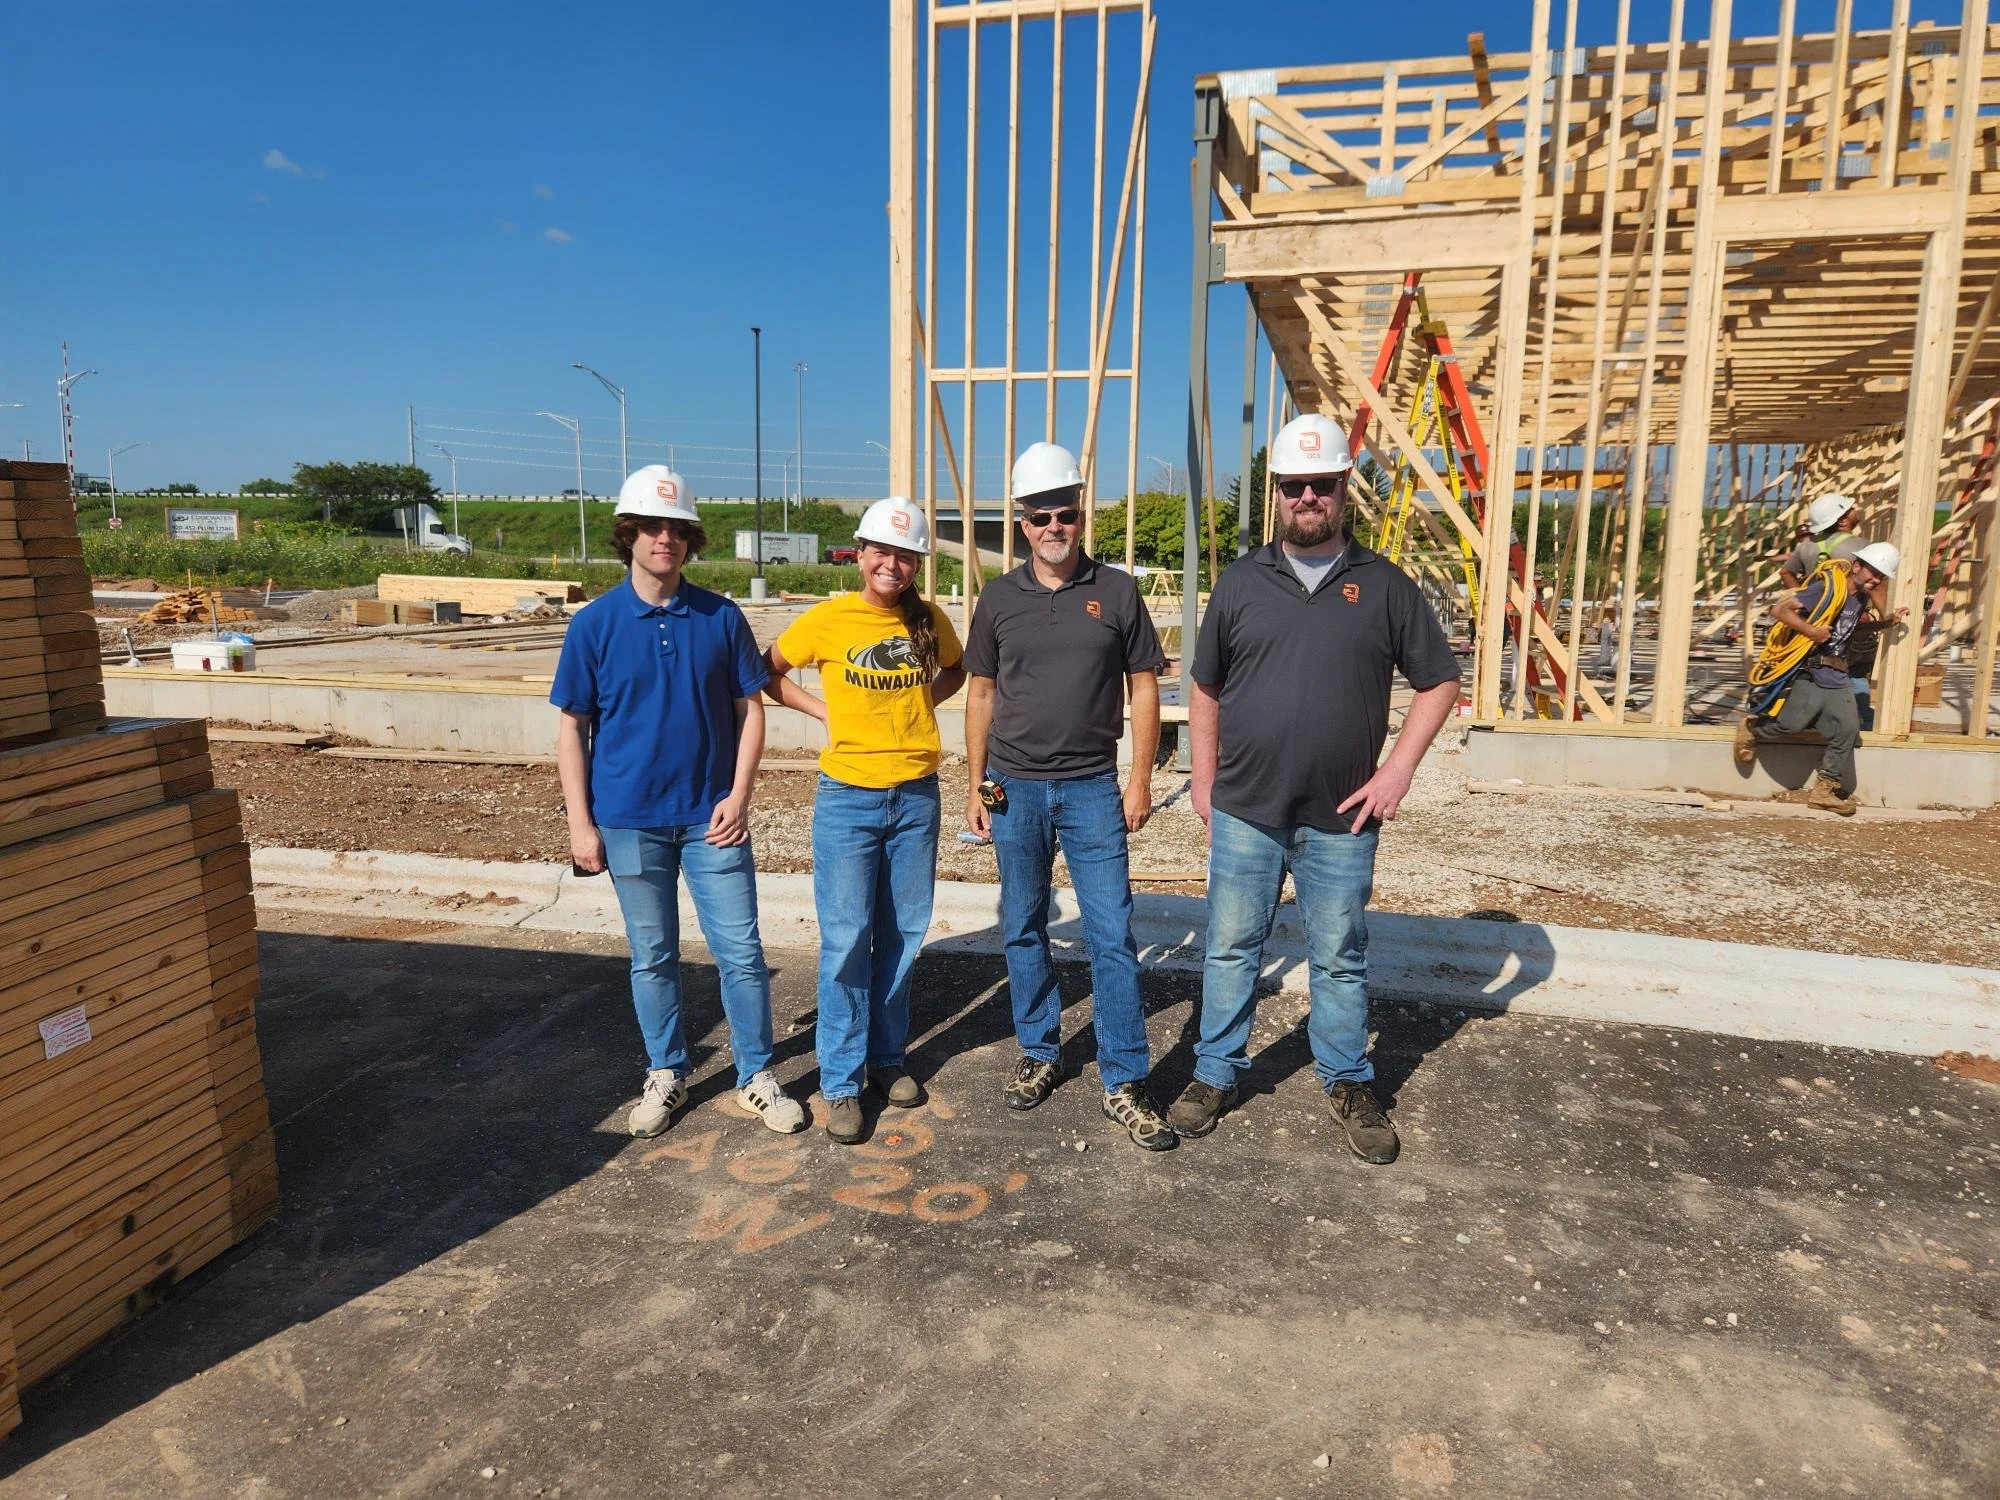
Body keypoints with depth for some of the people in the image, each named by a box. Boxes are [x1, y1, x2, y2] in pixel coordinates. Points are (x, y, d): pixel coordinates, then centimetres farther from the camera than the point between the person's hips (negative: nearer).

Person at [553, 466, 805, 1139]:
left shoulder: (722, 617, -1)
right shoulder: (594, 623, -3)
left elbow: (750, 710, 3)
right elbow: (572, 728, 0)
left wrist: (738, 796, -6)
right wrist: (581, 823, -4)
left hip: (712, 816, 0)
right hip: (630, 821, 0)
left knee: (741, 952, 3)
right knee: (652, 957, 13)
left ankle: (757, 1077, 20)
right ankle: (666, 1075, 30)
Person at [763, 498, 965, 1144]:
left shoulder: (930, 621, 1)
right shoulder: (827, 620, -6)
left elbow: (956, 671, 21)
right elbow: (769, 672, 8)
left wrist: (919, 703, 4)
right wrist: (824, 710, -3)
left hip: (916, 796, 3)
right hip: (848, 798, -3)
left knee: (903, 934, 12)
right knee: (846, 940, 0)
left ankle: (886, 1056, 29)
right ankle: (841, 1081, 13)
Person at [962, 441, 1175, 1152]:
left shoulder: (1117, 592, 0)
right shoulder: (999, 598, 4)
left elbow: (1144, 688, 3)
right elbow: (981, 693, 9)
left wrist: (1140, 780, -2)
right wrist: (976, 785, 6)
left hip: (1092, 789, -2)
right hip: (1015, 789, 2)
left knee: (1112, 936, -2)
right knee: (1023, 930, 11)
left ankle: (1124, 1083, 7)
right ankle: (1040, 1053, 28)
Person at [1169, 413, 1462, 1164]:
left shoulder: (1383, 585, 1)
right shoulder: (1241, 581, 4)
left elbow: (1439, 680, 6)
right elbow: (1206, 689, 10)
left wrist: (1399, 768, -4)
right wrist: (1204, 781, 6)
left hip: (1341, 819, -1)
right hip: (1243, 812, 1)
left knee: (1340, 959, 11)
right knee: (1231, 948, 11)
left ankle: (1349, 1084, 29)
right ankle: (1215, 1072, 27)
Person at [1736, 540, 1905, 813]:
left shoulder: (1862, 597, 11)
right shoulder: (1827, 589, -14)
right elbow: (1780, 609, -18)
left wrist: (1885, 622, 13)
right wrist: (1810, 630, -24)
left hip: (1839, 678, 7)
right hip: (1809, 673, -7)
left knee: (1846, 730, 0)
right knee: (1792, 724, -11)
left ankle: (1825, 790, 9)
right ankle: (1752, 728, 23)